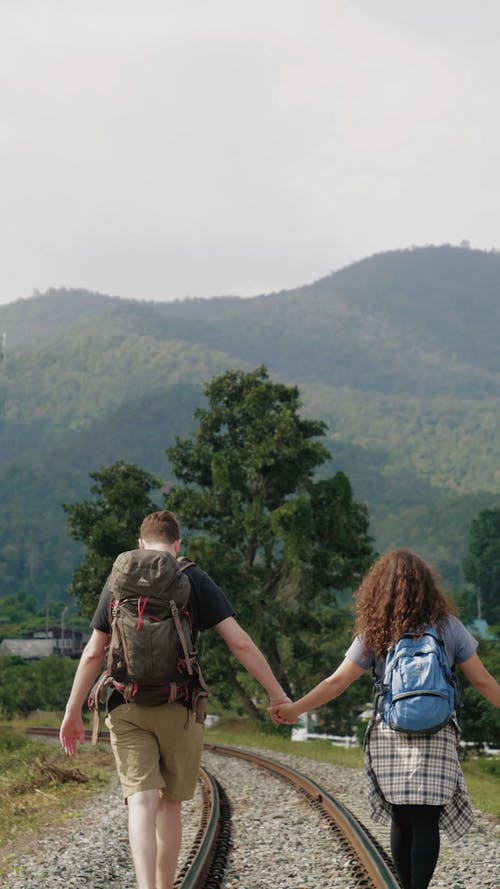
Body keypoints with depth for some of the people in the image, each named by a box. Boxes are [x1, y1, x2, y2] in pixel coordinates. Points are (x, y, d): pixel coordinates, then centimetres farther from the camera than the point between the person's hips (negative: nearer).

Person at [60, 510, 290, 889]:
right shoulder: (195, 580, 1)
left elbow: (93, 654, 7)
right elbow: (240, 643, -4)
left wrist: (73, 712, 13)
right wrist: (277, 694, 2)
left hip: (126, 708, 1)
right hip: (179, 708, -1)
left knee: (141, 803, -7)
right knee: (170, 802, 14)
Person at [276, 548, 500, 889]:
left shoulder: (374, 633, 1)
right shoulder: (448, 627, 1)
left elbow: (336, 682, -1)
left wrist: (295, 709, 8)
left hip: (390, 739, 1)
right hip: (435, 739, -1)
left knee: (401, 821, 11)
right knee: (425, 822, -3)